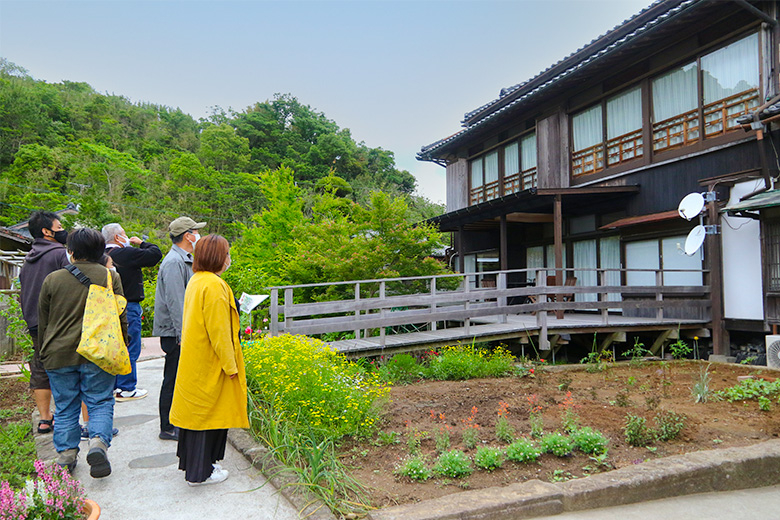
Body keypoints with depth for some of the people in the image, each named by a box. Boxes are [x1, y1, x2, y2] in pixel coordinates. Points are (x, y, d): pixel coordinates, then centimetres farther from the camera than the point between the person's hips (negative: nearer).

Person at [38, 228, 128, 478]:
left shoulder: (52, 279, 2)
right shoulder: (110, 277, -3)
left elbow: (43, 321, 10)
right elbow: (121, 317, 0)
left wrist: (44, 353, 21)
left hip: (59, 354, 2)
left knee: (65, 407, 14)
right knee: (100, 403, 7)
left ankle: (66, 455, 19)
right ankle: (98, 443, -14)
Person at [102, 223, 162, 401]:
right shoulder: (126, 254, -16)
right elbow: (155, 253, -13)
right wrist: (141, 243, 3)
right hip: (128, 308, -8)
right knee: (130, 348, 0)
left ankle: (112, 386, 26)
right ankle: (126, 389, 6)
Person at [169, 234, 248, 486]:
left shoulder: (195, 281, 9)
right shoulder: (214, 285, -21)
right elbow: (218, 330, -21)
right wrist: (230, 365, -15)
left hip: (193, 360, 10)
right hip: (209, 364, -10)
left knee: (194, 409, 18)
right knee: (208, 412, 2)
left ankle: (191, 463, 32)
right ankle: (200, 472, 13)